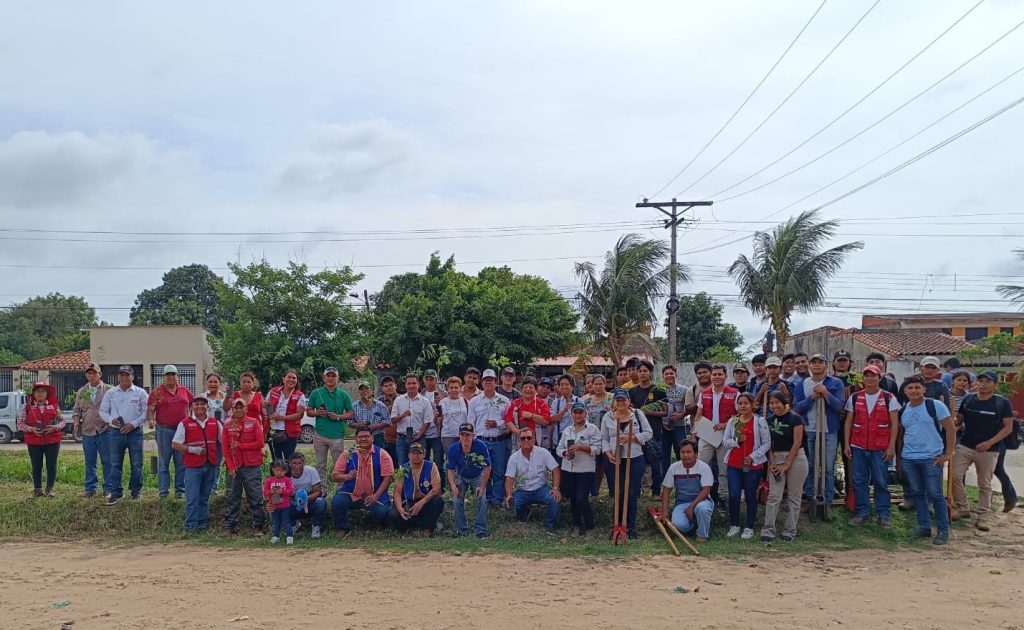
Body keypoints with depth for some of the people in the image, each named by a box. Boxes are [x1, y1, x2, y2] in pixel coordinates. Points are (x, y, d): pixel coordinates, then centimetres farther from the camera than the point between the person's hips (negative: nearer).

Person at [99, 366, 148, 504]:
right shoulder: (111, 393, 7)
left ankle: (136, 491, 15)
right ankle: (116, 492, 9)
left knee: (136, 464, 4)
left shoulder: (141, 393, 1)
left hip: (134, 432, -1)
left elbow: (146, 412, -2)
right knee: (115, 464, 3)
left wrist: (133, 424, -13)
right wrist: (111, 420, -11)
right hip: (116, 432, 2)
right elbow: (102, 411, 9)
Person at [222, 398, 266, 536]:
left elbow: (260, 442, -6)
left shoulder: (254, 422, 2)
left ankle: (258, 527, 6)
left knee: (255, 498, -1)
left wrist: (240, 445, -9)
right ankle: (230, 527, 15)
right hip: (234, 467, 2)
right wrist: (231, 467, -3)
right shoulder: (227, 425, 7)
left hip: (252, 466, -2)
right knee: (233, 499, 8)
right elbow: (225, 448, 5)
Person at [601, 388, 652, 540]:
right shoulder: (607, 417, 4)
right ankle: (616, 526, 15)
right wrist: (608, 453, -10)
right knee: (616, 494, 3)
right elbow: (604, 439, 6)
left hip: (635, 459, -1)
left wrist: (632, 438, -13)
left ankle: (631, 527, 12)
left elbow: (648, 433, 0)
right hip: (614, 460, 1)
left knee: (632, 494, 1)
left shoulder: (637, 414, 2)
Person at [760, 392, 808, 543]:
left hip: (795, 458, -3)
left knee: (793, 497, 3)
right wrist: (772, 462, -5)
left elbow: (797, 442, -10)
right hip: (777, 459, 4)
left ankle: (789, 532, 11)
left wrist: (787, 464, -11)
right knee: (773, 497, -4)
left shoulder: (795, 418, -7)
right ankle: (768, 532, -4)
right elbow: (769, 444, 8)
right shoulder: (770, 420, 7)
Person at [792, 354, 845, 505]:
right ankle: (809, 498, 17)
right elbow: (796, 408, -2)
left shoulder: (836, 383, 1)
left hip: (830, 431, -1)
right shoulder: (801, 384, 5)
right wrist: (812, 397, -15)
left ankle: (828, 501, 9)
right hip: (808, 431, 1)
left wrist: (825, 392, -19)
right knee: (809, 466, 8)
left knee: (829, 467, 2)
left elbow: (839, 406, -7)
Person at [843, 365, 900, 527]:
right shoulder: (854, 398, 6)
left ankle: (884, 514, 12)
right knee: (859, 481, 6)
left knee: (881, 482, 2)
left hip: (880, 448, -2)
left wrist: (891, 447, -8)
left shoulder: (889, 398, 0)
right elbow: (848, 422, 8)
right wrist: (847, 445, 2)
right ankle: (862, 512, 16)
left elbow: (894, 424, -1)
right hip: (858, 447, 3)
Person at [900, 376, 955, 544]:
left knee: (935, 494, -2)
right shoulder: (903, 410, 9)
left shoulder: (935, 405, -8)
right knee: (916, 493, 10)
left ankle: (943, 530, 8)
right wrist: (898, 455, 12)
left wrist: (948, 454, -11)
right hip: (908, 459, 5)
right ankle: (924, 526, 21)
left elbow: (950, 429, -8)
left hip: (932, 458, -5)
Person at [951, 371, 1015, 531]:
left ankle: (983, 517, 14)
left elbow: (1008, 427, -4)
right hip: (964, 446, 3)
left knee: (984, 485, 5)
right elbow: (958, 421, 11)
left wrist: (989, 443, -14)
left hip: (988, 450, -3)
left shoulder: (1002, 403, -5)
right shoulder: (968, 399, 4)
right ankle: (962, 508, 11)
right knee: (954, 476, -5)